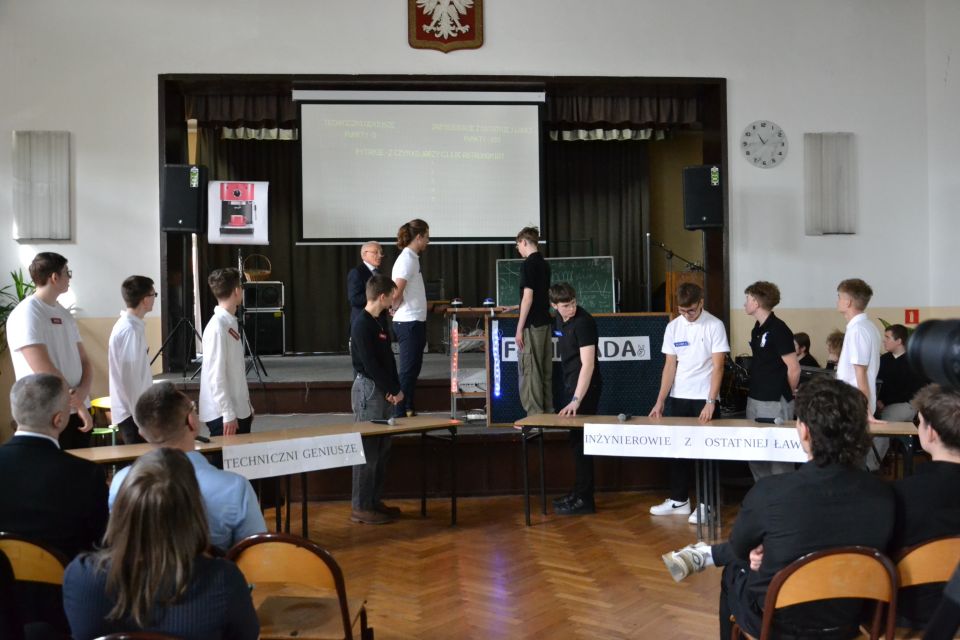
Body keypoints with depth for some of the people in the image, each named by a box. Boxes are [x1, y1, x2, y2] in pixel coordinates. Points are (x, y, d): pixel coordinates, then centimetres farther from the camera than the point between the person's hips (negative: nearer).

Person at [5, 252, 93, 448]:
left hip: (77, 411, 7)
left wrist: (83, 391, -10)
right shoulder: (26, 314, -11)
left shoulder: (65, 315, 14)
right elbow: (43, 369, -18)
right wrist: (79, 405, -13)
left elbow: (83, 360, 11)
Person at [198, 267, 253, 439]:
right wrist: (228, 413, -19)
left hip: (239, 410, 8)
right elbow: (216, 375, -20)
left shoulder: (231, 323, 9)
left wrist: (247, 405, 17)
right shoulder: (217, 326, -18)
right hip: (223, 414, -8)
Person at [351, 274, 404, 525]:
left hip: (383, 391, 10)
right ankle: (360, 507, 2)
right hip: (368, 389, -9)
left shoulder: (378, 322, 14)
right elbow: (370, 364, -18)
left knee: (382, 448, 13)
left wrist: (396, 388, 3)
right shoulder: (362, 325, -14)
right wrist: (393, 390, -12)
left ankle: (374, 501, 23)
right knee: (367, 450, -5)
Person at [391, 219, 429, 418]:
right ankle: (399, 414, 0)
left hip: (416, 323, 10)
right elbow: (397, 292, -23)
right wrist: (396, 309, -8)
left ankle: (409, 411, 23)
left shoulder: (412, 258, 14)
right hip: (409, 323, -10)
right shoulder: (407, 259, -15)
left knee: (413, 369, 15)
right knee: (408, 370, -5)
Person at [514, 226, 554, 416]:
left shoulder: (528, 264, -13)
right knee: (545, 370, 11)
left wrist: (519, 328, -15)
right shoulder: (544, 264, 13)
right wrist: (517, 307, 36)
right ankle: (548, 413, 16)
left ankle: (535, 416, -3)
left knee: (529, 371, -4)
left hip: (532, 325, -9)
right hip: (545, 322, 9)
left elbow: (528, 297, -18)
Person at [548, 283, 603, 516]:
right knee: (575, 438, 14)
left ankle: (584, 499, 1)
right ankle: (579, 492, 23)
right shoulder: (561, 318, 6)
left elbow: (588, 364, -25)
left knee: (581, 440, -5)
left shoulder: (583, 322, -20)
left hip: (586, 387, -9)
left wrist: (577, 400, -30)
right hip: (572, 383, 9)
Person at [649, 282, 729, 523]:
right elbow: (670, 366, 5)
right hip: (677, 398, 4)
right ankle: (679, 500, 21)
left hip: (704, 398, -4)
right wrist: (660, 401, 1)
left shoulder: (714, 326, -8)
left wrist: (710, 401, -19)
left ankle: (705, 503, 11)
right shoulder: (673, 327, 4)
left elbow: (718, 366, -11)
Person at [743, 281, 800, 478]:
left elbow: (794, 369, -12)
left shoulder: (778, 329, -13)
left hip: (775, 403, -9)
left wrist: (786, 396, 0)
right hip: (754, 400, 9)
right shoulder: (757, 329, 12)